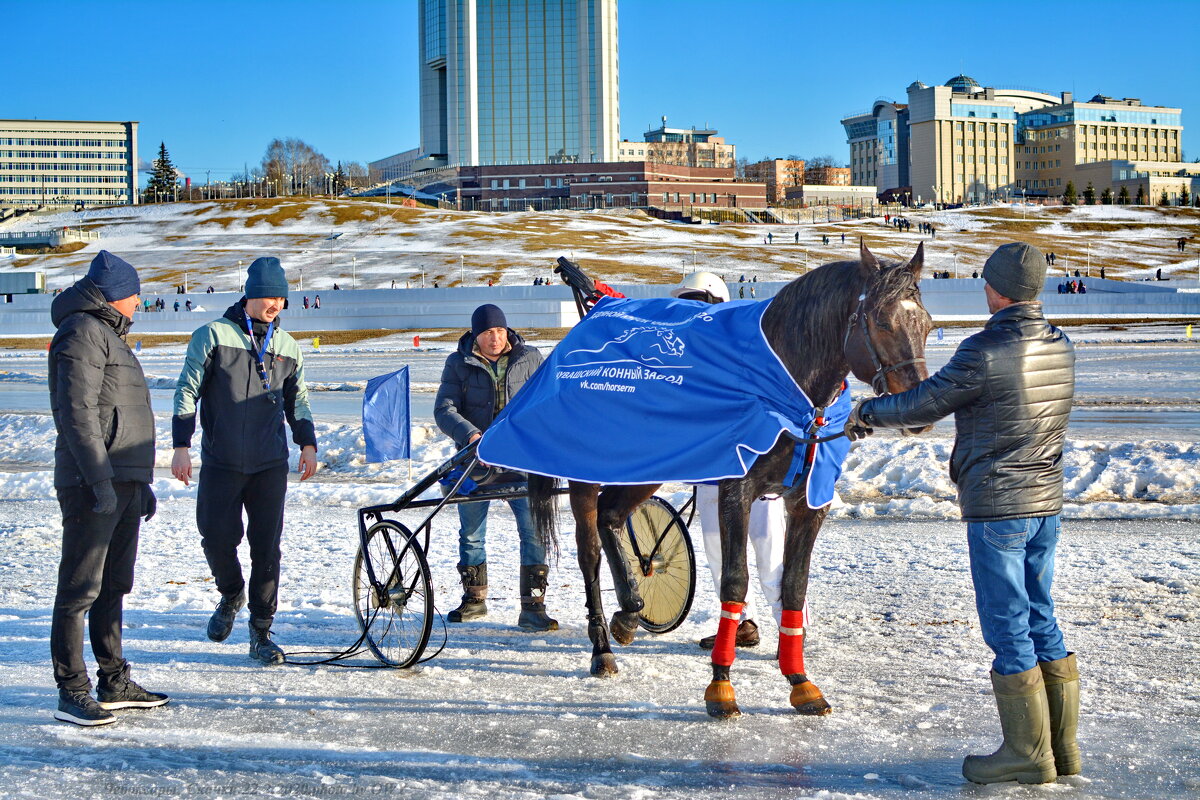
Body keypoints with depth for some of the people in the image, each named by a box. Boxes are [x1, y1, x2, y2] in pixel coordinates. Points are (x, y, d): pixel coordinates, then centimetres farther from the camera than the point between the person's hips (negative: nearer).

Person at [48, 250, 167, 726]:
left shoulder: (107, 335, 23)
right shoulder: (83, 332, -9)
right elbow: (77, 413, -19)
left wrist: (141, 483, 26)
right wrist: (100, 480, -24)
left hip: (123, 486, 10)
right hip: (92, 486, -10)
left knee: (113, 587, 13)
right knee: (80, 589, -6)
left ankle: (115, 684, 20)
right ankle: (72, 692, -3)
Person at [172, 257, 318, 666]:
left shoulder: (287, 346, 11)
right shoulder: (213, 336, -2)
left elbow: (296, 399, 20)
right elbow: (187, 392, -2)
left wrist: (308, 443, 9)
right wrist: (181, 446, -7)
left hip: (270, 464, 3)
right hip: (221, 463, -2)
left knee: (267, 547, -1)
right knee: (217, 536, -6)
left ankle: (261, 632, 8)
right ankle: (231, 595, 26)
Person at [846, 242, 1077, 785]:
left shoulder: (984, 352, -19)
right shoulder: (1061, 347, 6)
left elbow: (923, 404, -11)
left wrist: (867, 413, 9)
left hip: (996, 506, -7)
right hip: (1047, 502, 8)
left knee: (1007, 626, 1)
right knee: (1041, 621, 15)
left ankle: (1028, 753, 8)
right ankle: (1062, 747, 21)